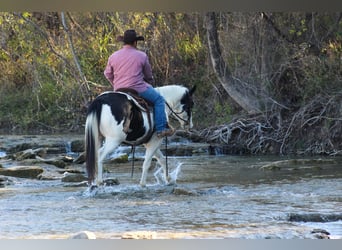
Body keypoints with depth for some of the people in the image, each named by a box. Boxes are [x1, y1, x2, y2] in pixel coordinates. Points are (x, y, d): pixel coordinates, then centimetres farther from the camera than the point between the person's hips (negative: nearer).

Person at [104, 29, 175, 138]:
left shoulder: (113, 56, 3)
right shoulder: (142, 56, -4)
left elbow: (108, 74, 14)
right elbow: (148, 75, 6)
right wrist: (149, 84, 27)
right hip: (138, 89, -5)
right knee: (159, 99, 10)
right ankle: (161, 128, 1)